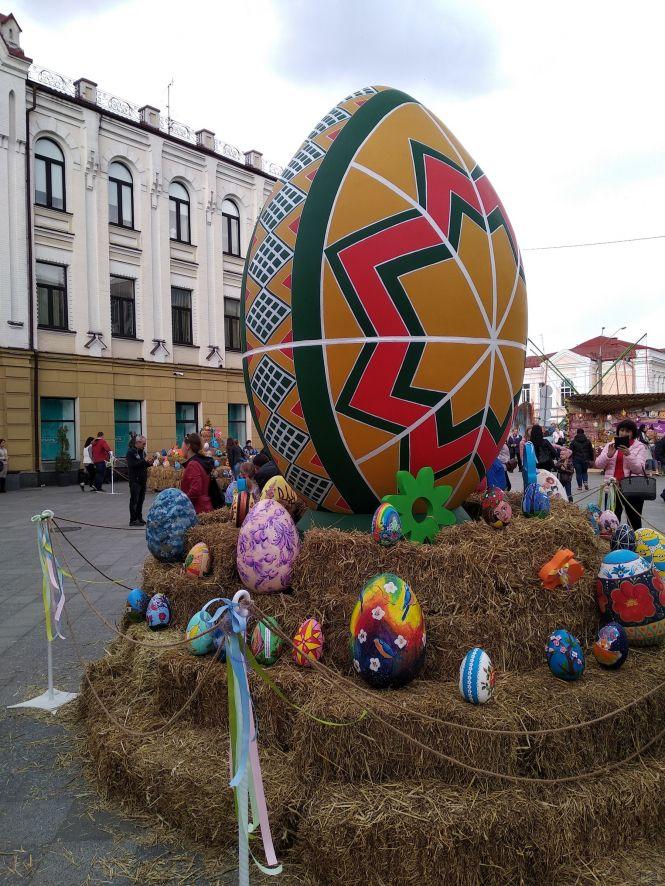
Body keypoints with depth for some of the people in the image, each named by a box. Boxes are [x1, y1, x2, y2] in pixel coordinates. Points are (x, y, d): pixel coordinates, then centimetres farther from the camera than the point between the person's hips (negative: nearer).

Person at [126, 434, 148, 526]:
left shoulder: (142, 451, 16)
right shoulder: (131, 452, -10)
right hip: (134, 479, -8)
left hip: (142, 479, 8)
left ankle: (139, 517, 20)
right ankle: (133, 520, -2)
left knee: (141, 499, 12)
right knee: (134, 500, -5)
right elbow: (132, 464, -22)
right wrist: (145, 461, -24)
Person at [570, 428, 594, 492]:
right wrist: (591, 459, 14)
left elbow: (571, 451, -2)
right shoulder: (587, 441, 5)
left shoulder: (573, 441, -1)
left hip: (577, 459, -2)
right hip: (585, 459, 2)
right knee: (585, 472, 17)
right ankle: (585, 482, -6)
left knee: (578, 473, 4)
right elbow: (591, 451, 8)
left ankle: (579, 486, 4)